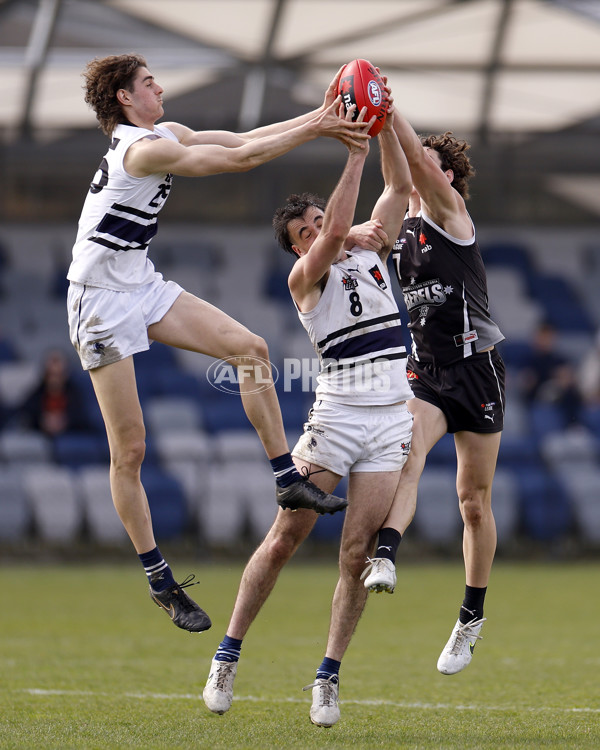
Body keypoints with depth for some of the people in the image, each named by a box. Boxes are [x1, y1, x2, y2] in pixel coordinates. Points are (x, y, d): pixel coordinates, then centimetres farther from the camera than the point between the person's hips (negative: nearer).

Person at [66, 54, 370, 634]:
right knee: (129, 450, -4)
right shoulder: (143, 149, -22)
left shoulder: (167, 135, 7)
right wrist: (313, 130, -17)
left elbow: (242, 139, 7)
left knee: (249, 347, -4)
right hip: (101, 301, -9)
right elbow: (240, 158, -23)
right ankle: (159, 581, 4)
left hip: (143, 286, 9)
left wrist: (316, 118, -4)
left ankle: (288, 481, 4)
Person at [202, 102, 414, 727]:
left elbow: (400, 186, 10)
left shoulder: (372, 249, 15)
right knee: (285, 538, -5)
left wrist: (383, 122, -2)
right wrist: (354, 153, -19)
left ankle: (328, 676, 2)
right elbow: (335, 235, -19)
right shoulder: (304, 277, -1)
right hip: (336, 413, -3)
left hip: (392, 418, 3)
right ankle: (228, 655, 5)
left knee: (358, 550, -4)